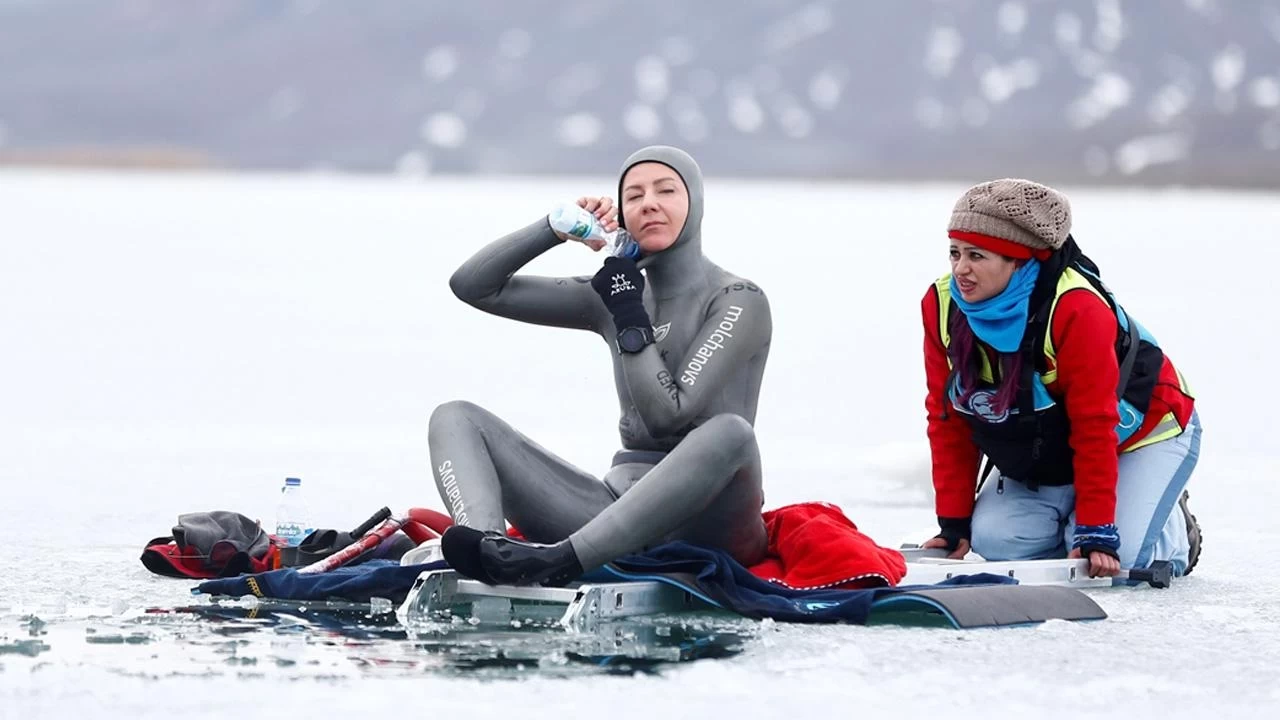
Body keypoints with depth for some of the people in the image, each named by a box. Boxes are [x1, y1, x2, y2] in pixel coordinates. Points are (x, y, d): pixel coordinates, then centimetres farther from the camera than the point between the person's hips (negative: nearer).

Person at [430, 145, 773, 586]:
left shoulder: (740, 302, -2)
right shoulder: (613, 293, 14)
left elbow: (669, 414, -15)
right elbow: (472, 285, 12)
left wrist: (630, 316, -9)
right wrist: (557, 230, 2)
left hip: (701, 524, -5)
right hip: (623, 503, 5)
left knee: (729, 431, -39)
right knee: (455, 417, -5)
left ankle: (555, 563, -49)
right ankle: (489, 547, -40)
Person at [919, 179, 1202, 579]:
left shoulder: (1076, 309, -34)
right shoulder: (942, 307, -16)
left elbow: (1095, 428, -31)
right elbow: (948, 421, -8)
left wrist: (1096, 534, -31)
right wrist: (954, 524, -11)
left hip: (1141, 432, -5)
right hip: (1045, 457, 5)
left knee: (1116, 559, -23)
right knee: (995, 540, -19)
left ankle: (1175, 535, 13)